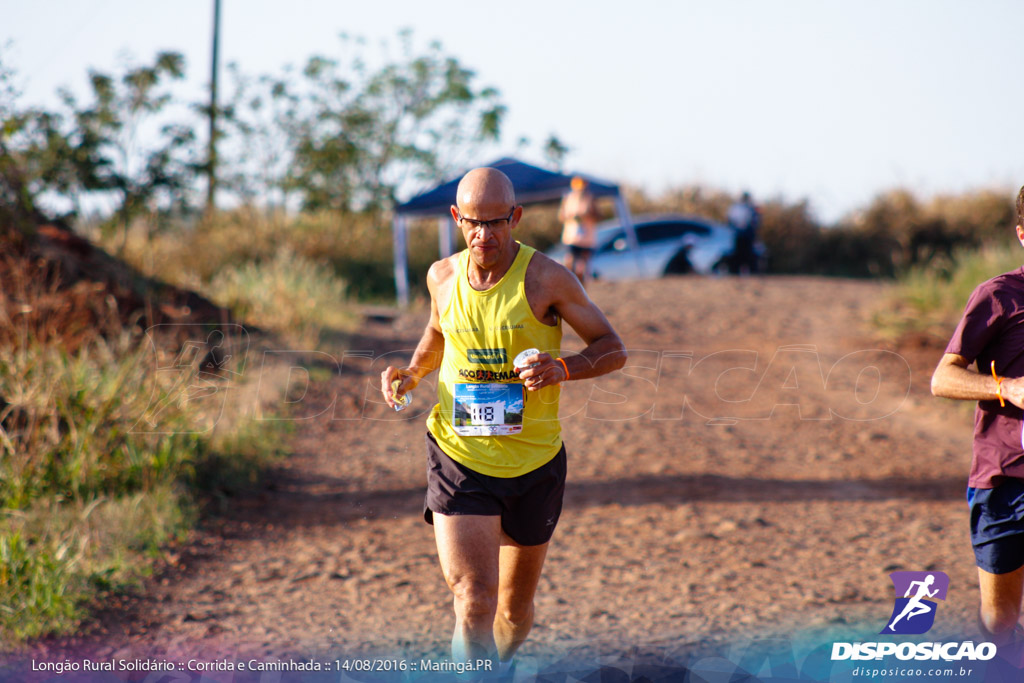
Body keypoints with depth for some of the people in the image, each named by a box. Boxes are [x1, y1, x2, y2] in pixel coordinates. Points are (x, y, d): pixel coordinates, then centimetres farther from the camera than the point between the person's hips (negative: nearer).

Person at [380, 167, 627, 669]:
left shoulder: (545, 279, -10)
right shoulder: (443, 277, 0)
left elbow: (613, 350, -4)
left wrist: (561, 369, -23)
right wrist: (412, 373, 4)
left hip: (534, 463, 0)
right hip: (459, 459, 0)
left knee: (515, 610, 16)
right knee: (473, 604, -17)